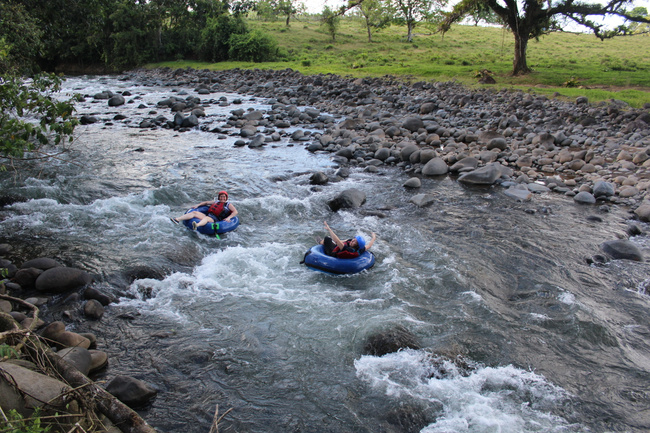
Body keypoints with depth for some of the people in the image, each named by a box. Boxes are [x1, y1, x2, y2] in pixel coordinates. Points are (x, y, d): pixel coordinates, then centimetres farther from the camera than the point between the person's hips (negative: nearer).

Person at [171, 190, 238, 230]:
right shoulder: (216, 201, 28)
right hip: (208, 215, 7)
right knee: (194, 212, -11)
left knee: (206, 218, -41)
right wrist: (198, 205, 25)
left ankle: (196, 225, -75)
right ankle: (177, 219, -24)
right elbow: (206, 202, 39)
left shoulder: (228, 204, 10)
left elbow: (235, 212, 0)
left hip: (214, 219, -7)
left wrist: (228, 218, -15)